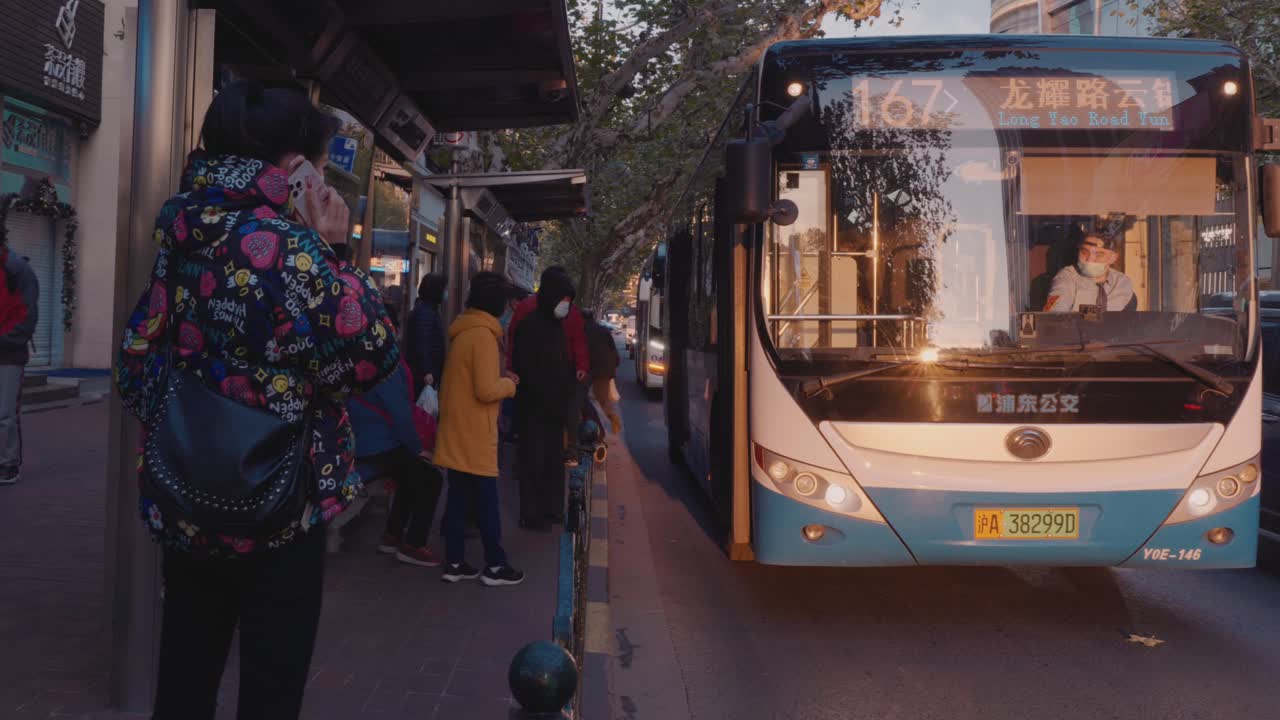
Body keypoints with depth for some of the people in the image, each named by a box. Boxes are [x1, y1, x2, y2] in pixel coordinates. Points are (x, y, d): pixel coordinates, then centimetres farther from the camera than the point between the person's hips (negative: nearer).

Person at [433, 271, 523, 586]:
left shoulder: (462, 331, 11)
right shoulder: (483, 335, -17)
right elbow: (486, 390, -21)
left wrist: (500, 378, 10)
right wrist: (509, 384, -3)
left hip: (457, 433, 8)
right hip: (474, 435, -8)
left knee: (458, 499, 11)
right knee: (486, 501, 1)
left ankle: (454, 563, 16)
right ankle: (495, 566, 10)